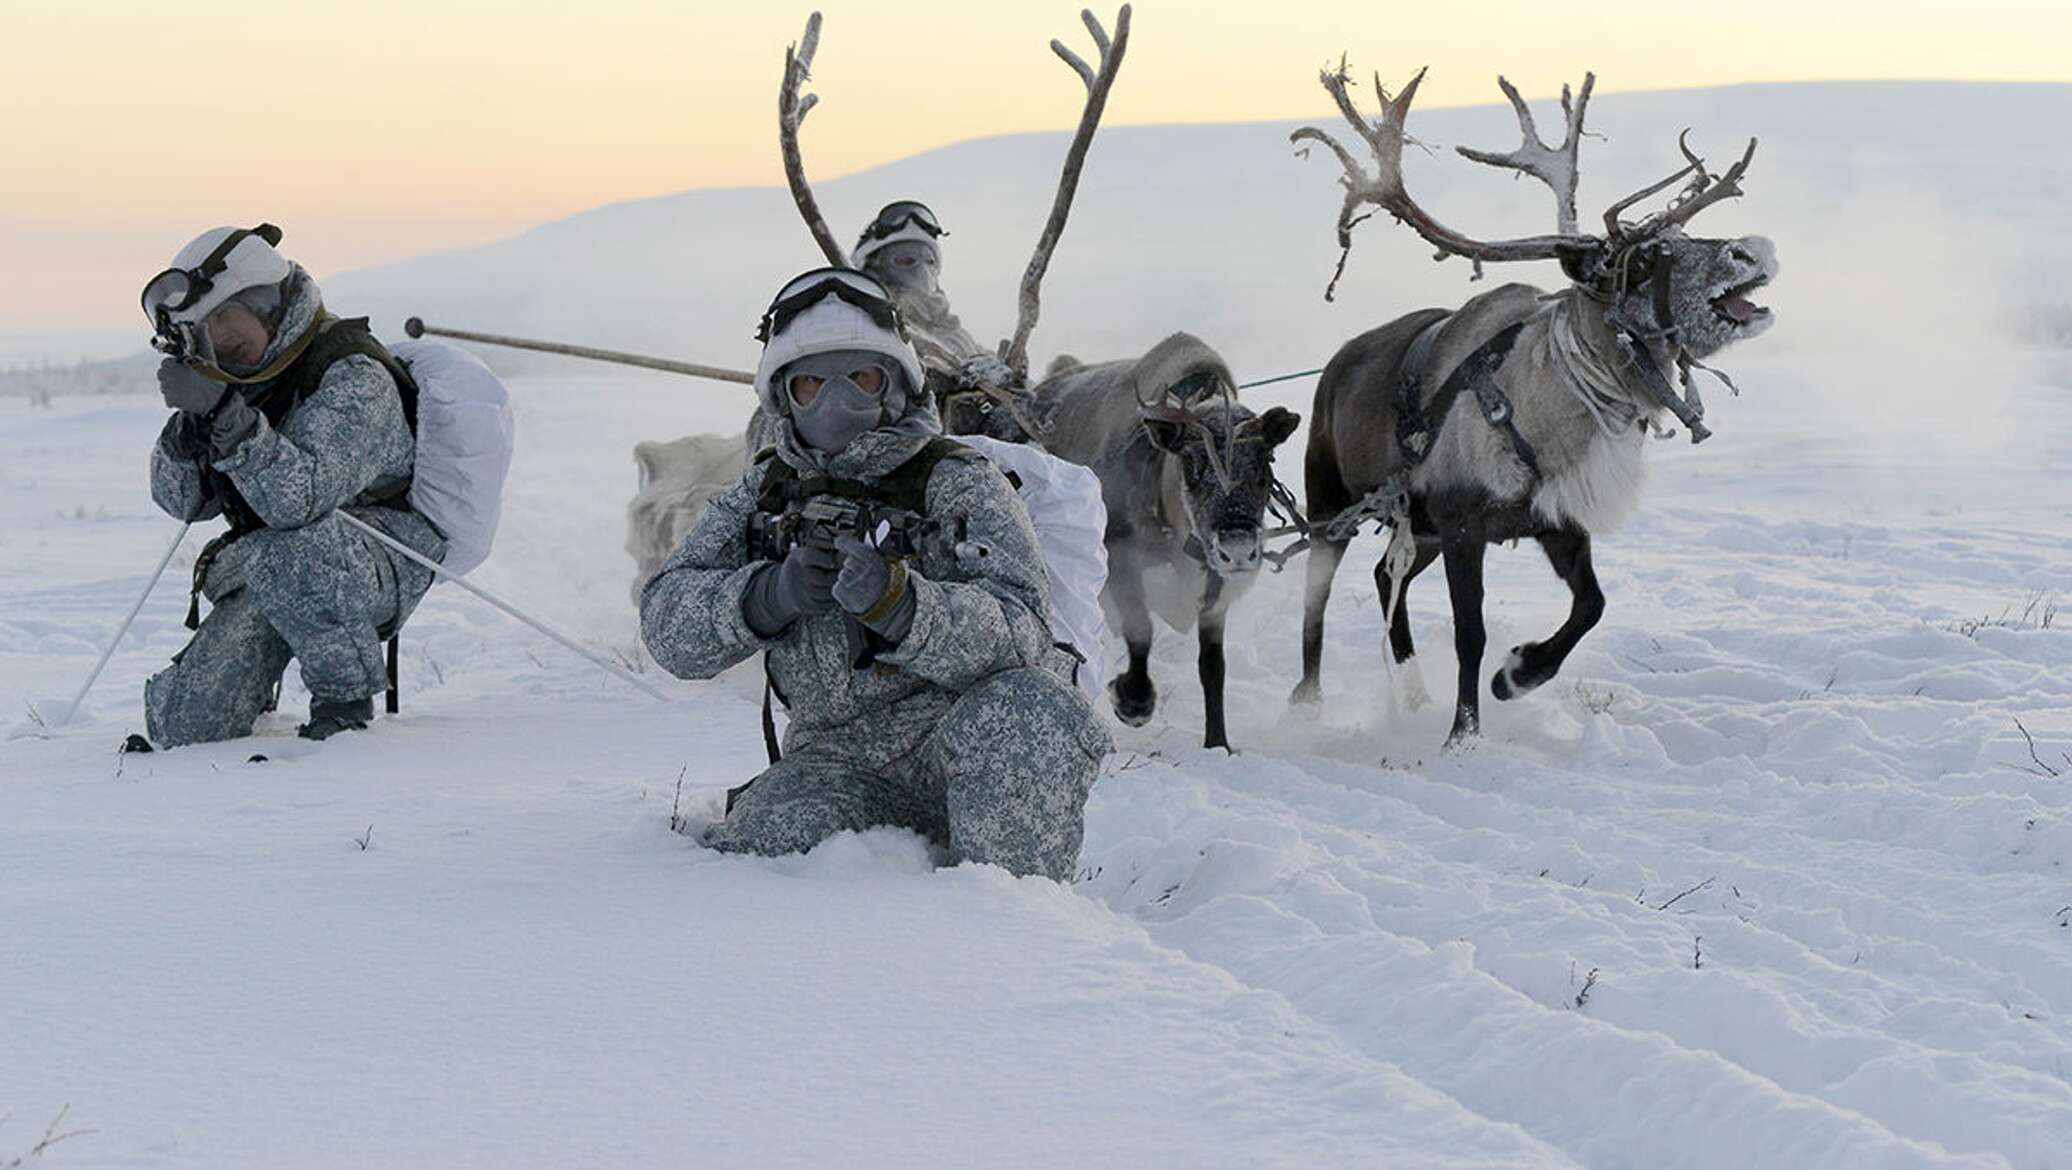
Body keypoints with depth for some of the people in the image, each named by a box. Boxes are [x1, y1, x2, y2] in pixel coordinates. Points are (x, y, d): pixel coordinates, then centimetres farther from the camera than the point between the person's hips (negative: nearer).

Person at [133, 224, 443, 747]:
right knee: (185, 726, -6)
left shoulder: (355, 378, -20)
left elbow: (302, 499, -34)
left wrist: (229, 418, -42)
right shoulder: (243, 376, 4)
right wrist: (189, 425, -16)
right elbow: (181, 500, 3)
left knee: (280, 556, -41)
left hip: (384, 568, -7)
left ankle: (348, 696, -17)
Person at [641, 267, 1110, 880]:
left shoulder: (959, 484, -2)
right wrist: (770, 594, -19)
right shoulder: (761, 494, 11)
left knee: (1019, 707, -36)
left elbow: (1018, 630, -17)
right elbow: (668, 621, 1)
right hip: (838, 756, 3)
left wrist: (896, 603, -35)